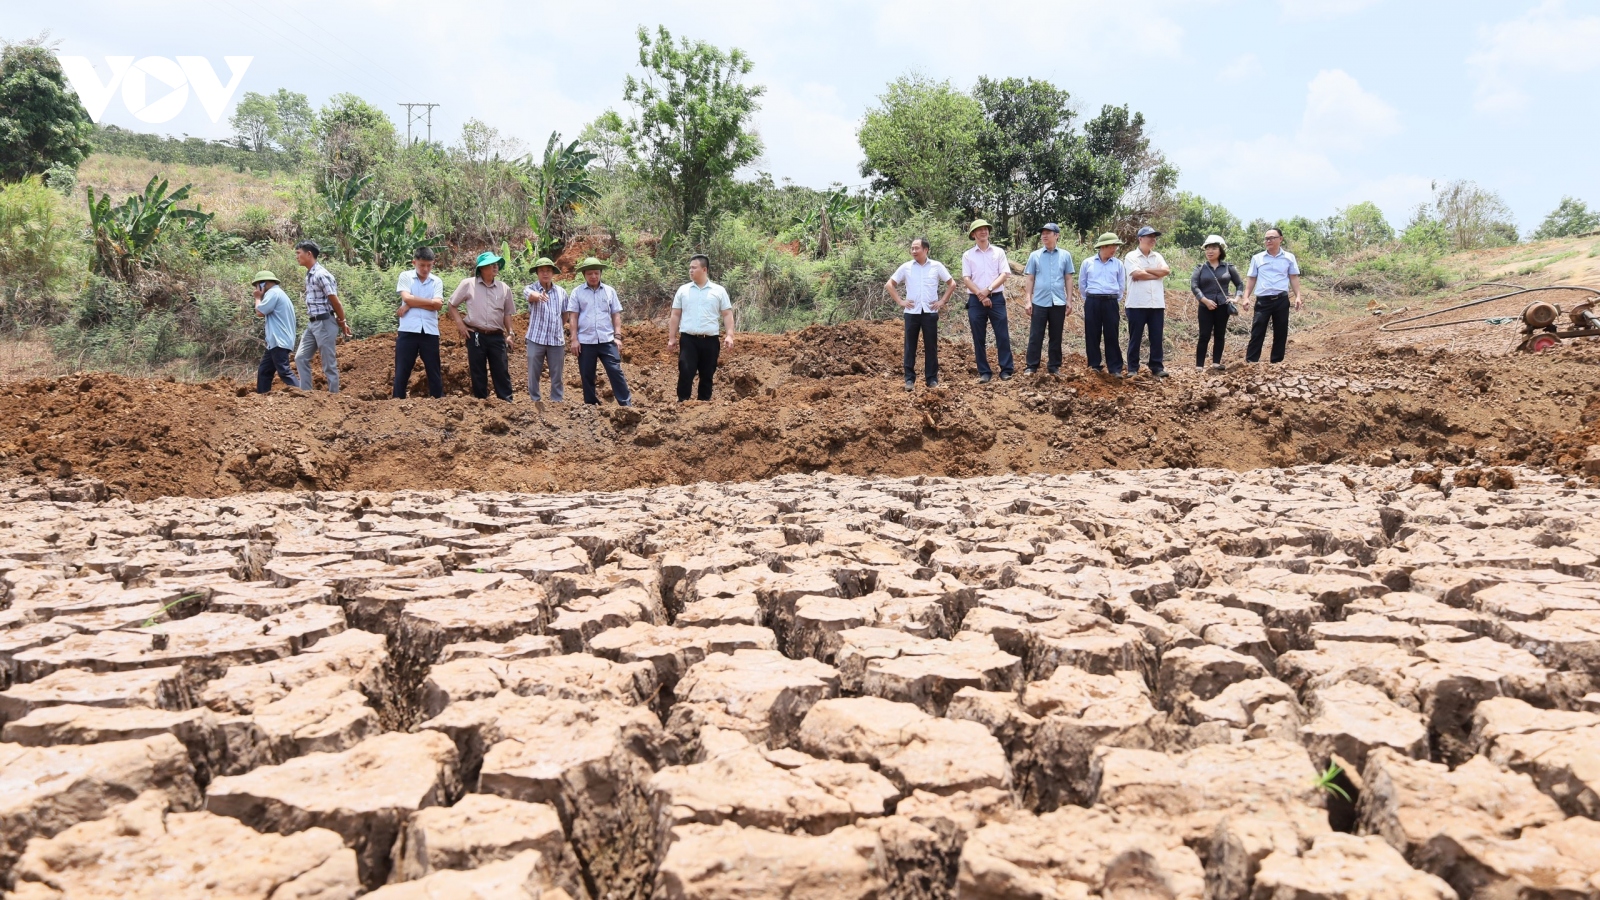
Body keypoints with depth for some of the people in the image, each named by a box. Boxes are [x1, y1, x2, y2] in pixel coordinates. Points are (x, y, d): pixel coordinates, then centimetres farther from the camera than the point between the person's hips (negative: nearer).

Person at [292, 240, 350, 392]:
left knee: (329, 363, -2)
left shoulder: (321, 275, -17)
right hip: (312, 323, 10)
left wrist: (342, 323, -2)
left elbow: (335, 302, -14)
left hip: (324, 323, -10)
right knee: (301, 358, 9)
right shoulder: (309, 275, 13)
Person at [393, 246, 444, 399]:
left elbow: (438, 305, -6)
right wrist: (430, 301, -5)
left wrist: (411, 305, -8)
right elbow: (407, 298, -11)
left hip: (430, 331, 2)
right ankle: (398, 400, 8)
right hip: (408, 330, -2)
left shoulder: (437, 281, 8)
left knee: (433, 369, 7)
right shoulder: (405, 277, 4)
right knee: (402, 369, 2)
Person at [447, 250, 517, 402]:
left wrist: (510, 333, 4)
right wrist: (460, 324, -2)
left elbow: (507, 313, 13)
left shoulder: (504, 288, 5)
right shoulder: (468, 284, -2)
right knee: (477, 373, 6)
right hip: (475, 336, -2)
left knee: (501, 371, 2)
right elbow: (452, 305, 7)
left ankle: (507, 402, 6)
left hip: (497, 337, 2)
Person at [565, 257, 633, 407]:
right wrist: (574, 339, -5)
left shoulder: (610, 291, 7)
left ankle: (626, 404, -3)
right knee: (587, 376, 6)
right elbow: (573, 317, 1)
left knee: (615, 371, -5)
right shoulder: (577, 292, 4)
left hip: (607, 340, 0)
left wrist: (618, 336, 0)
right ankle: (590, 406, 16)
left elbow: (616, 315, 8)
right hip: (585, 341, 0)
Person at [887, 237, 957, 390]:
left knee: (931, 346, 4)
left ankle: (932, 378, 11)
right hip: (912, 312, 1)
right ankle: (910, 379, 7)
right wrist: (900, 301, 1)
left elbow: (952, 284, 10)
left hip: (930, 312, 0)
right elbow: (889, 285, 9)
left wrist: (942, 301, 2)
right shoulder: (906, 267, 3)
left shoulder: (937, 266, 2)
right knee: (910, 346, 2)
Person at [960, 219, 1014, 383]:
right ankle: (984, 372, 8)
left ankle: (1006, 370, 2)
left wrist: (988, 290, -14)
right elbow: (966, 279, -1)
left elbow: (1004, 275, -1)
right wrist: (980, 295, -13)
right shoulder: (967, 255, 6)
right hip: (976, 300, 0)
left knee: (1002, 335, -3)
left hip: (996, 298, 0)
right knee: (979, 338, 2)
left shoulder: (999, 252, 8)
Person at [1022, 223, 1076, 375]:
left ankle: (1054, 366, 14)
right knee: (1035, 336, -1)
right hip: (1039, 302, -1)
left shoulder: (1065, 255, 5)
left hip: (1059, 302, 1)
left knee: (1056, 337, 7)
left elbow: (1068, 279, 8)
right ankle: (1032, 366, 3)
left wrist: (1069, 300, 4)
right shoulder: (1034, 255, 4)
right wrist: (1028, 300, -1)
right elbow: (1030, 279, 5)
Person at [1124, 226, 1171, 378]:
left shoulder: (1158, 257, 14)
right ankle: (1132, 368, 8)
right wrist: (1157, 274, -5)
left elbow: (1166, 271, -2)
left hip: (1157, 304, 4)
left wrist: (1146, 270, -7)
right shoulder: (1131, 256, -1)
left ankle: (1157, 367, 10)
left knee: (1157, 338, 5)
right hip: (1137, 304, -4)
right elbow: (1136, 274, -16)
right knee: (1135, 337, 2)